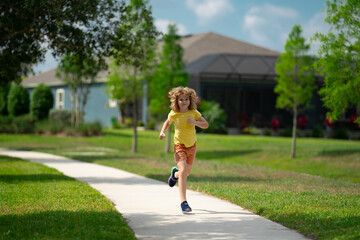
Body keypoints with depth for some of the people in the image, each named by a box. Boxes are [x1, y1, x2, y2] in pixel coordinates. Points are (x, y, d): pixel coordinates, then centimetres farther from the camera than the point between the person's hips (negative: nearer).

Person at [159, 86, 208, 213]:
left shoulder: (193, 112, -7)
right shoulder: (173, 114, -10)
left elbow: (206, 125, -4)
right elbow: (167, 122, 11)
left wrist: (195, 122, -23)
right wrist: (162, 132, -7)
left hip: (192, 145, 3)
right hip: (179, 146, -3)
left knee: (187, 172, 18)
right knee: (183, 171, -21)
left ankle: (175, 173, 57)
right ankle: (183, 202, -22)